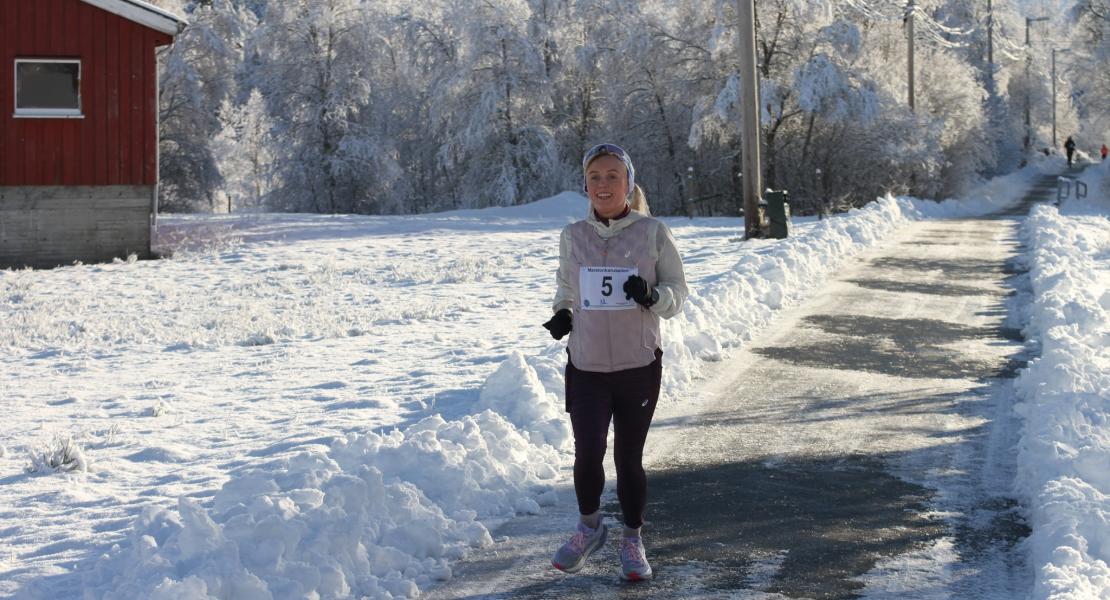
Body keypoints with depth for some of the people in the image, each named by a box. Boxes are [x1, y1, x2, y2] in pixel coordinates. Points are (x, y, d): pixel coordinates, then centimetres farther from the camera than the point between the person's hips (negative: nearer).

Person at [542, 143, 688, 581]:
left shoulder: (653, 232, -3)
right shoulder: (573, 236, 4)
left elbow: (678, 292, 2)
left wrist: (652, 296, -19)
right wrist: (562, 313, -1)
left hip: (639, 365, -1)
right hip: (586, 365, 1)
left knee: (629, 458, 5)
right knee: (587, 453, -11)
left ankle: (633, 541, 26)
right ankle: (589, 527, 17)